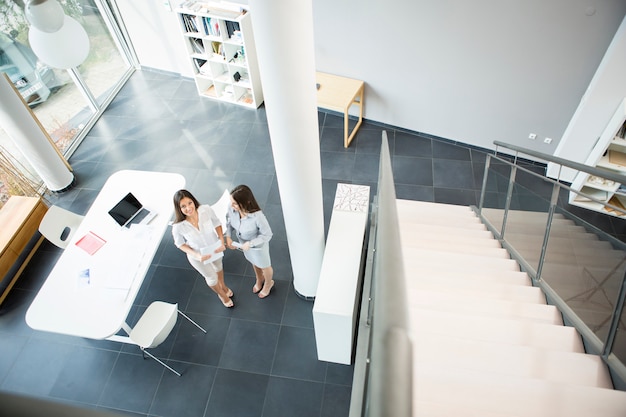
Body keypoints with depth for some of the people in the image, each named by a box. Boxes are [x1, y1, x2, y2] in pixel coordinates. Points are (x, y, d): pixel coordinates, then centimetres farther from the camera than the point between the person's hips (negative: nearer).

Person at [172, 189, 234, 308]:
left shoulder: (206, 210, -33)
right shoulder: (178, 227, -35)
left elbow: (217, 223, -13)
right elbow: (180, 244, -15)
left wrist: (222, 242, -23)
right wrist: (196, 255, -27)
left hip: (215, 247, 2)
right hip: (198, 256, -2)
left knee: (218, 267, 33)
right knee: (212, 278, 22)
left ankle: (223, 286, 67)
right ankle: (221, 294, 58)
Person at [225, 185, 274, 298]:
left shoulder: (257, 216, -43)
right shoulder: (232, 208, -28)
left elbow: (267, 235, -27)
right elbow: (229, 222, -5)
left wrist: (250, 244, -28)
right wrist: (228, 237, -16)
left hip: (258, 246, -5)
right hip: (244, 243, 5)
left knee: (264, 266, 27)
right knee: (254, 263, 35)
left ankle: (268, 283, 61)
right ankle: (259, 279, 67)